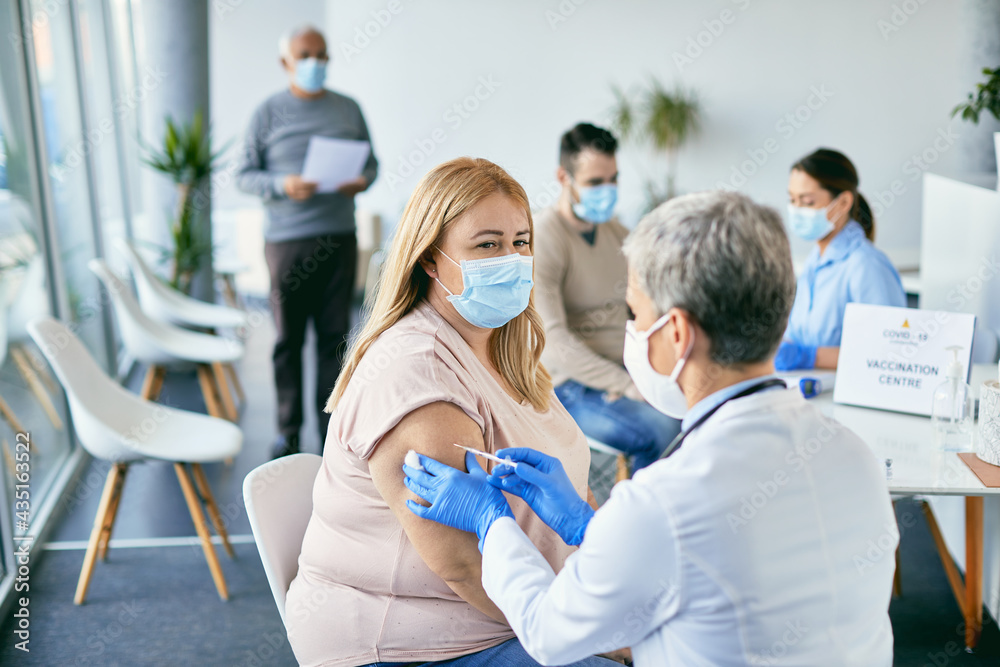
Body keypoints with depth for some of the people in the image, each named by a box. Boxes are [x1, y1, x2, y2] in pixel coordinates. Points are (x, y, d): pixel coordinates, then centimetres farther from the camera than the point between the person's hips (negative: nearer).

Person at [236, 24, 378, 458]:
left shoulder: (349, 109, 11)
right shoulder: (268, 113, 2)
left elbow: (371, 161, 15)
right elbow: (244, 175, 1)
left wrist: (362, 181, -8)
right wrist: (283, 185, -17)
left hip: (339, 238, 3)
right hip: (287, 240, -2)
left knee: (335, 334, 6)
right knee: (288, 339, 3)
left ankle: (331, 425, 18)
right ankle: (288, 430, 14)